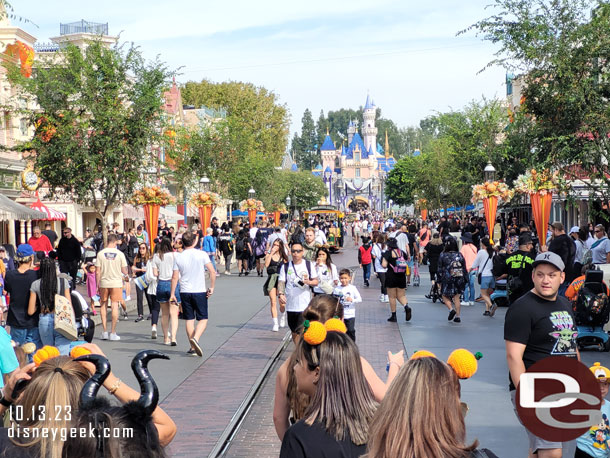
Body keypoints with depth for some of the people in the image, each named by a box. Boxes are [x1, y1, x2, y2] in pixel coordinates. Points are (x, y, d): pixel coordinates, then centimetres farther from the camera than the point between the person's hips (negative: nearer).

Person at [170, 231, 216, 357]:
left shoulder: (178, 257, -1)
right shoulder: (202, 254, -5)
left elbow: (175, 277, 0)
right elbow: (213, 272, -10)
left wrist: (172, 294, 7)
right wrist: (212, 287, 0)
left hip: (184, 292, 2)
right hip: (200, 292, -2)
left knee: (189, 319, 10)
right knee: (203, 319, 5)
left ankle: (193, 348, 11)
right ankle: (195, 338, -21)